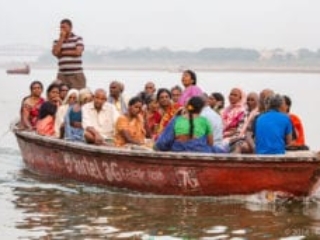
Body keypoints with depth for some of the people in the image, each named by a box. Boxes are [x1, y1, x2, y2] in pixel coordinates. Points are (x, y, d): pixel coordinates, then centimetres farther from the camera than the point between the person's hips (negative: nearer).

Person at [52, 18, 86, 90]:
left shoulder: (78, 39, 6)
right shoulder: (57, 41, 14)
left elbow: (78, 52, -8)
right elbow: (55, 52, -4)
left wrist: (63, 52, 1)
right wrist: (61, 38, 0)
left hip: (76, 74, -2)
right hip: (62, 75, 2)